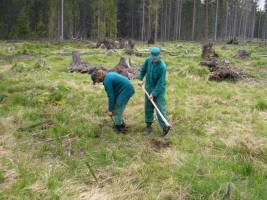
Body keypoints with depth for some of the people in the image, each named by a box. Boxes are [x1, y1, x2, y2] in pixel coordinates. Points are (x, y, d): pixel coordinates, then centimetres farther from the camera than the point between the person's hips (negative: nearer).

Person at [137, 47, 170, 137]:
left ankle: (165, 127, -2)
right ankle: (149, 125, 24)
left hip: (159, 89, -5)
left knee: (160, 108, -9)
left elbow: (160, 83, -23)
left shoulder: (162, 66, -26)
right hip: (149, 87, 5)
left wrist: (153, 94, -23)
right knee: (148, 107, 11)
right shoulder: (148, 60, -9)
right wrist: (140, 79, 1)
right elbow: (143, 69, 12)